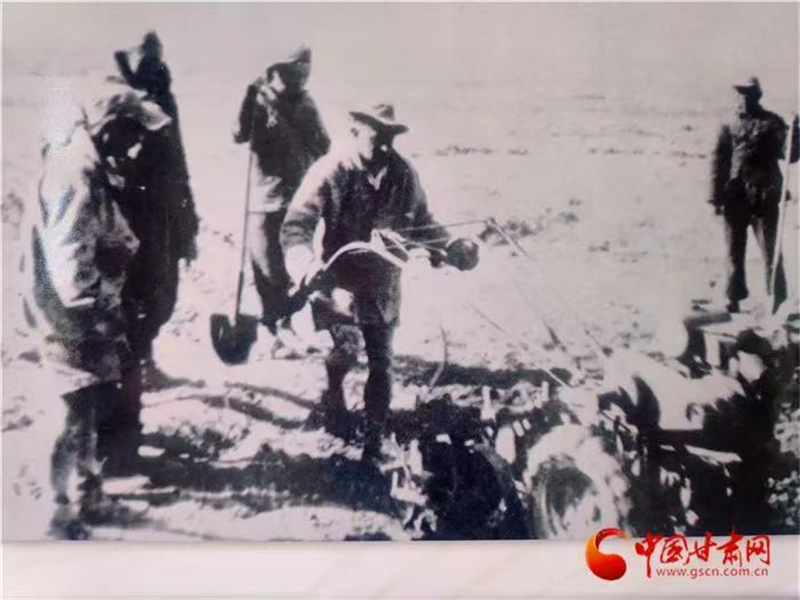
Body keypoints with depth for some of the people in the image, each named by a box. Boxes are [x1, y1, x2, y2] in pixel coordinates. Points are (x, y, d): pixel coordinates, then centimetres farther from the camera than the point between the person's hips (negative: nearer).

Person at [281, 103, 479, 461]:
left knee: (382, 363, 9)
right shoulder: (332, 171, -15)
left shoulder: (404, 176, -2)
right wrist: (305, 266, -39)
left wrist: (452, 249, -4)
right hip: (340, 281, -3)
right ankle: (333, 397, 13)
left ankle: (374, 438, 30)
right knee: (348, 345, -23)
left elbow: (422, 223, 13)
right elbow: (297, 224, -21)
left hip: (383, 287, 4)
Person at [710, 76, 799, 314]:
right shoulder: (729, 127, 6)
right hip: (735, 199, 2)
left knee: (771, 253, -1)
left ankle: (778, 303, 6)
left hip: (765, 199, -2)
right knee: (735, 254, 10)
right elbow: (718, 163, 5)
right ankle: (734, 300, 20)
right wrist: (716, 198, 0)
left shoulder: (773, 123, 3)